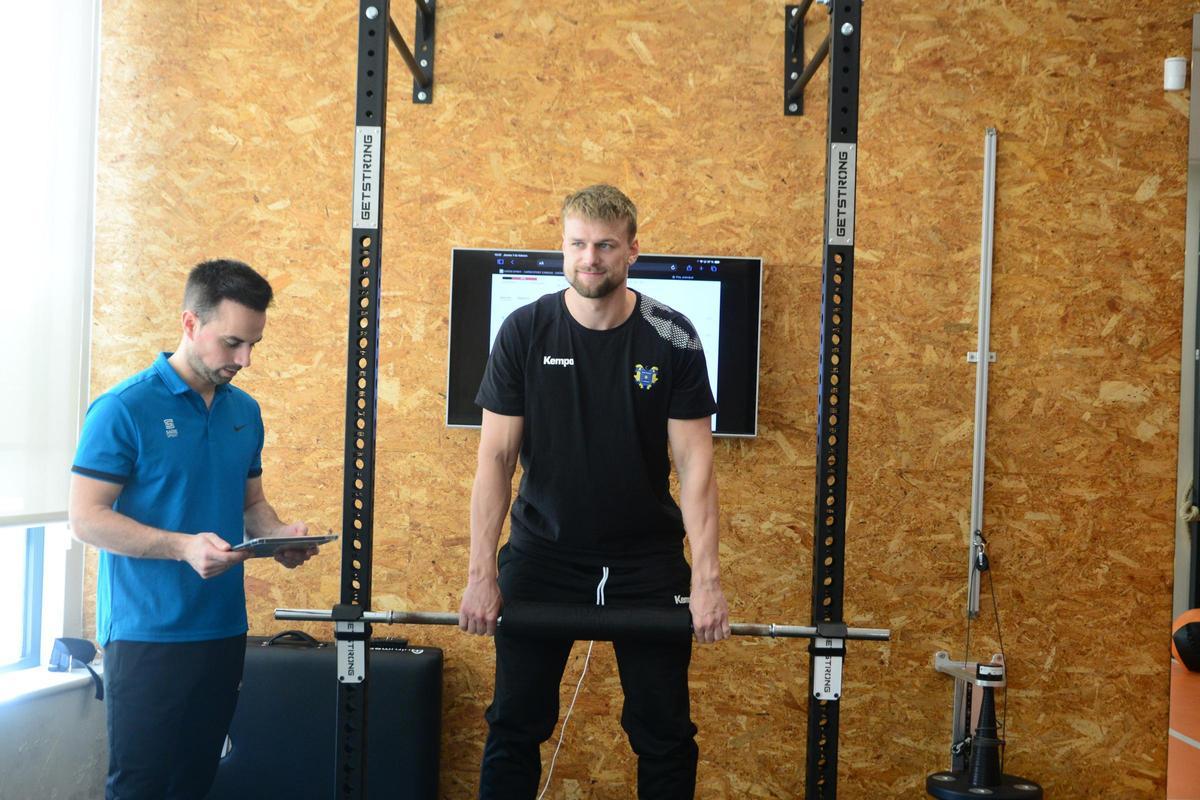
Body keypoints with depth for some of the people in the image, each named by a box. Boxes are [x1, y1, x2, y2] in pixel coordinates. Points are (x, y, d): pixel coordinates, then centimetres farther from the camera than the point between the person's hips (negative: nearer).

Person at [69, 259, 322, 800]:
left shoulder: (245, 411, 9)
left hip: (225, 629, 6)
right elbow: (86, 518, -14)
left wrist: (277, 534, -4)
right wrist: (184, 546, -25)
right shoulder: (123, 409, -11)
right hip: (146, 633, -6)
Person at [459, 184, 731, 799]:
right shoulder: (524, 332, -8)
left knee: (664, 734, 9)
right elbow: (496, 457, -7)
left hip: (647, 563, 0)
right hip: (541, 556, 0)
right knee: (515, 726, 8)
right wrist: (481, 572, -11)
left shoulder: (672, 339, -8)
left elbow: (694, 461, -8)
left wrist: (707, 575, -14)